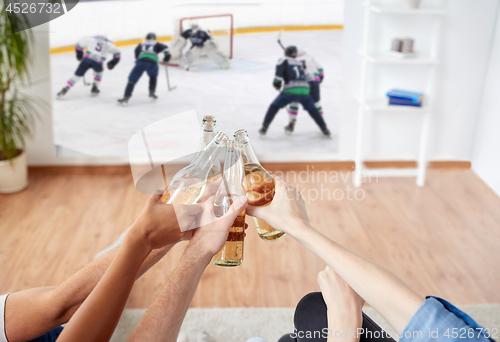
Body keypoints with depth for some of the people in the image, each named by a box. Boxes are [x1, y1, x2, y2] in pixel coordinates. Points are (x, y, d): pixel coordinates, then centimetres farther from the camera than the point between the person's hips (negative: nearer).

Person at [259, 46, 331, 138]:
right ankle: (325, 130, 19)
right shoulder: (299, 62, 26)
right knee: (312, 109, 23)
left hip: (290, 90, -4)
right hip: (304, 90, 4)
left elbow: (280, 69, -7)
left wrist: (277, 82, 0)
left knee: (274, 106, 14)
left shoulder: (284, 60, 10)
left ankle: (264, 128, 9)